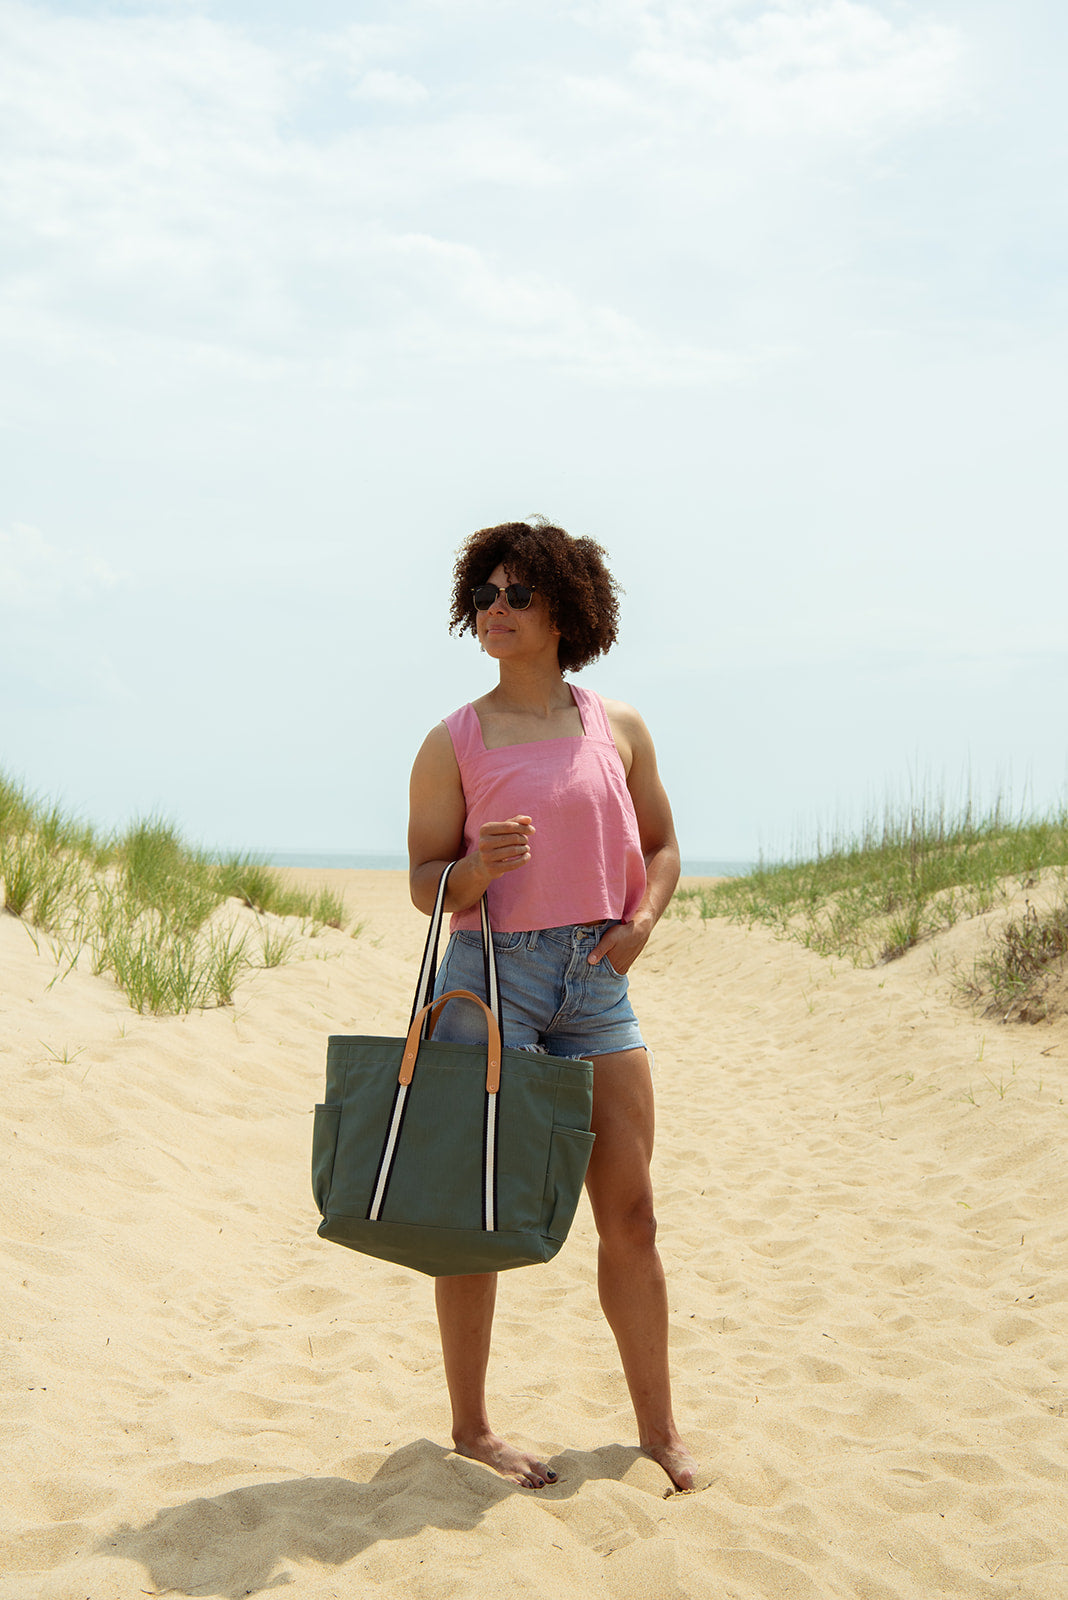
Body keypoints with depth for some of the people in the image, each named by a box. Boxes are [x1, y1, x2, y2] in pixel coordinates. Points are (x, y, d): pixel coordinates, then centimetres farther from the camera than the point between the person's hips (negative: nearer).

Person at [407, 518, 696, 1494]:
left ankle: (658, 1427, 19)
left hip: (598, 981, 3)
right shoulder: (454, 743, -1)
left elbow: (662, 845, 16)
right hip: (490, 974, -3)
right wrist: (476, 867, -22)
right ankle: (470, 1426, 18)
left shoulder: (620, 729, 8)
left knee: (631, 1212, 5)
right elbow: (425, 883, -1)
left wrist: (642, 917, -3)